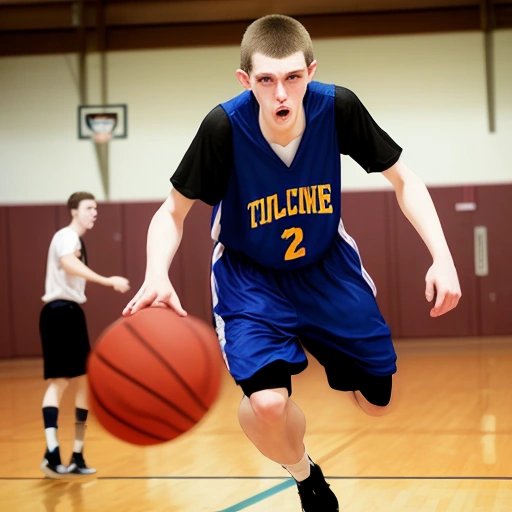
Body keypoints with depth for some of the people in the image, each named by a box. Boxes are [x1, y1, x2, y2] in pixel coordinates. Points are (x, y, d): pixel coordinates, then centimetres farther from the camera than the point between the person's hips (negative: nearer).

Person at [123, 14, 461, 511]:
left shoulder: (338, 107, -23)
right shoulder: (224, 126, -28)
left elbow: (402, 179, -8)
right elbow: (173, 212, -15)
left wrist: (442, 258, -18)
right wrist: (156, 276, -34)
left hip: (327, 265, 3)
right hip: (250, 274, -3)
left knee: (377, 400, 7)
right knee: (267, 403, -25)